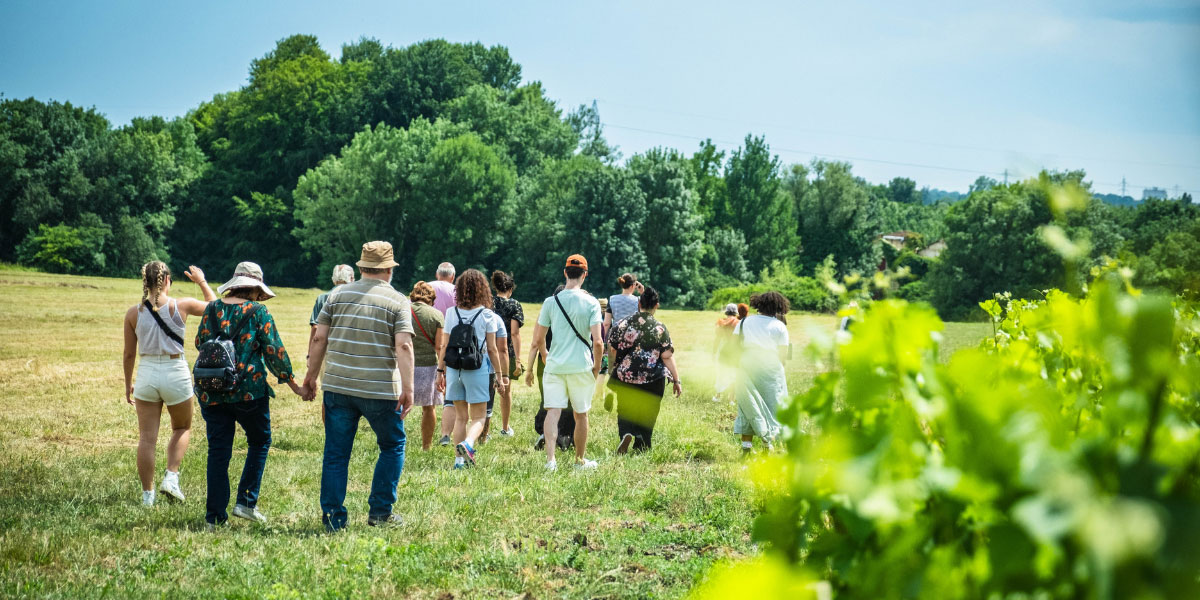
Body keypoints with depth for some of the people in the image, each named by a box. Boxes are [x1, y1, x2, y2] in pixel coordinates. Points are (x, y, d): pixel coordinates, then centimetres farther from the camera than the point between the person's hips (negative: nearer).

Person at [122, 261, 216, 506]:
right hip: (175, 374, -1)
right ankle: (171, 476, 4)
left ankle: (147, 494, 8)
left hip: (147, 374, 1)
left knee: (147, 437, 6)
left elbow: (128, 354, 3)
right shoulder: (181, 306, -8)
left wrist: (128, 383, 16)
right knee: (182, 428, 21)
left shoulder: (133, 313, -3)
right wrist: (202, 282, 23)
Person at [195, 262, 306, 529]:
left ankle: (215, 516, 6)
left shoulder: (212, 309, 6)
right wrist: (293, 384, 7)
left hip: (211, 393, 3)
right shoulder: (258, 312, -4)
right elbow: (274, 351, -3)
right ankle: (246, 501, 8)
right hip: (249, 391, -3)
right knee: (259, 441, 17)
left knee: (218, 451, 7)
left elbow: (199, 343, 16)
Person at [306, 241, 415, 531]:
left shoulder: (338, 295, 8)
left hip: (337, 387, 3)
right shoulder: (398, 301, -1)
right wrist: (408, 388, -13)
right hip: (380, 389, -3)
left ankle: (333, 517, 7)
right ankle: (380, 512, 14)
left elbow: (319, 338, 6)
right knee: (392, 447, 15)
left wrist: (312, 374, 16)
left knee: (335, 453, 8)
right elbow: (403, 346, -12)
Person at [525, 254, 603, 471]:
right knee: (581, 415, 13)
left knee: (552, 411, -3)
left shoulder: (550, 302, 1)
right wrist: (597, 366, 5)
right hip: (581, 366, -1)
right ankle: (580, 460, 25)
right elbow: (598, 342, -11)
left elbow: (537, 340, 2)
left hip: (554, 365, 1)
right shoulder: (591, 303, -5)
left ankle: (550, 458, -21)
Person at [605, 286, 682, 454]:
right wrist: (676, 380, -1)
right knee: (647, 413, 13)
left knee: (626, 410, 12)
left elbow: (612, 350, 3)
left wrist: (613, 370, 20)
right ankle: (641, 446, 15)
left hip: (626, 376, 1)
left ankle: (625, 434, -16)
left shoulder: (622, 324, -3)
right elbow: (667, 357, -8)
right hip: (653, 378, -1)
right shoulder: (660, 328, -7)